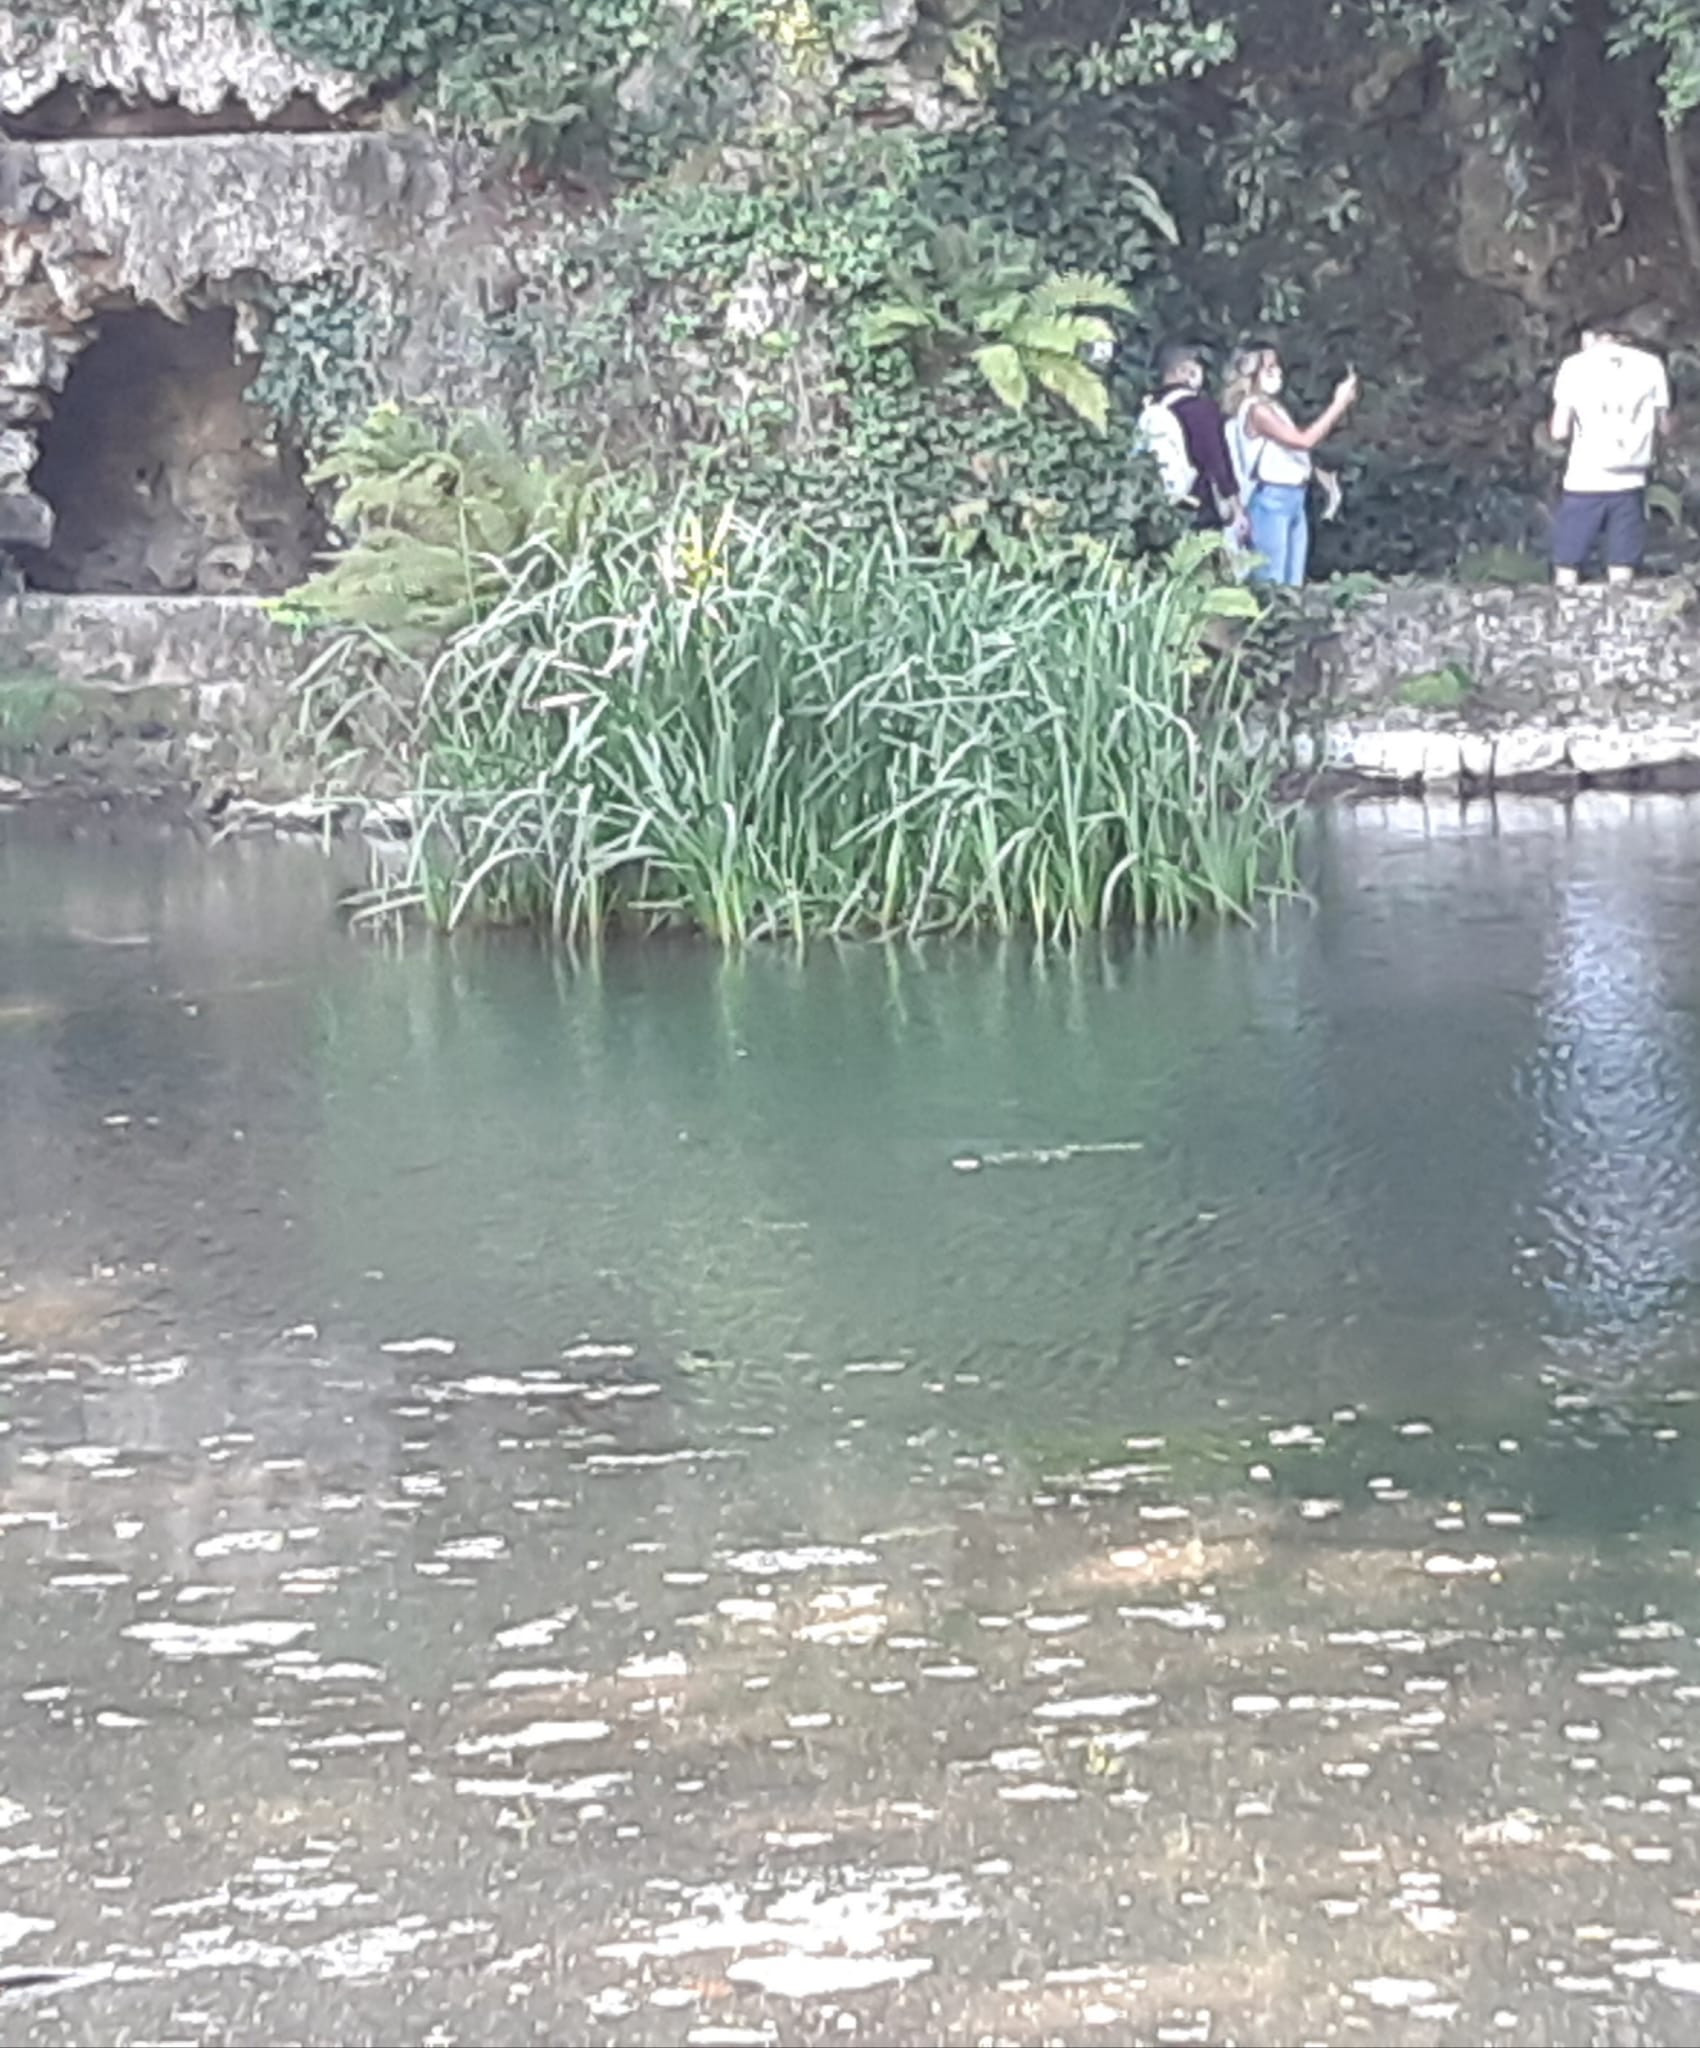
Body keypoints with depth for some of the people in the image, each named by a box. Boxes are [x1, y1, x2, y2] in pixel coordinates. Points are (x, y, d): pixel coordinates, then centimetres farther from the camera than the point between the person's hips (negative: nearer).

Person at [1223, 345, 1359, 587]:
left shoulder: (1272, 407, 16)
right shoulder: (1256, 409, -13)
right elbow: (1304, 440, -19)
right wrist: (1339, 404, -15)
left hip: (1292, 497, 10)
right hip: (1272, 499, -10)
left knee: (1292, 582, 8)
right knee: (1272, 582, -9)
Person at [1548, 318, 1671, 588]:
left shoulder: (1575, 365, 0)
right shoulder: (1650, 365, 5)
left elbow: (1559, 432, -4)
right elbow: (1663, 426, 9)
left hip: (1584, 482, -2)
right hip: (1629, 483, 2)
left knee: (1567, 576, 5)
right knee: (1622, 584, 5)